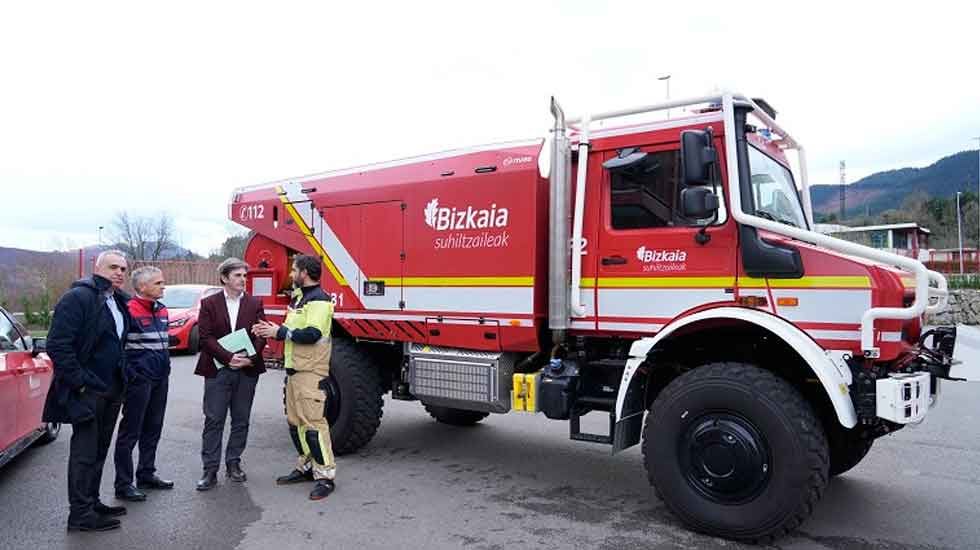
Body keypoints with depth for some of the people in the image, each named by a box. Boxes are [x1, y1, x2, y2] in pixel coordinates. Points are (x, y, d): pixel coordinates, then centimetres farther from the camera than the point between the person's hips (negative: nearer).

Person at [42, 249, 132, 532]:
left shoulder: (120, 302, 13)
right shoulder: (77, 297, -13)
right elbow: (57, 345, -19)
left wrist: (122, 378, 14)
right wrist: (78, 381, -18)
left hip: (110, 391, 8)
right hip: (87, 391, -8)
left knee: (99, 450, 16)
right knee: (84, 452, 0)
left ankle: (92, 503, 28)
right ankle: (80, 514, 9)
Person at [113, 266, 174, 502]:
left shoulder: (162, 310, 12)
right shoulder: (130, 310, -14)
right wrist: (131, 374, -14)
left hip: (160, 377, 8)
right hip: (139, 378, -8)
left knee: (153, 429, 16)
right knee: (130, 432, 1)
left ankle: (147, 475, 28)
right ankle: (123, 485, 9)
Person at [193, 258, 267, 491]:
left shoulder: (255, 304, 6)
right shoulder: (209, 303, 2)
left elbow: (261, 335, 1)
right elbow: (206, 336, -5)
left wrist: (249, 357, -14)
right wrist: (228, 358, -16)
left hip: (247, 370, 2)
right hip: (217, 370, -2)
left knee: (241, 420, 9)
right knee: (213, 420, 1)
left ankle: (233, 463, 22)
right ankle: (210, 470, 8)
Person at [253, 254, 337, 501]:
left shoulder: (319, 299, -12)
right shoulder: (298, 298, 19)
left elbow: (312, 334, -23)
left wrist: (280, 332, -16)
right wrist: (273, 330, 4)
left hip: (311, 372, -10)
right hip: (294, 369, 10)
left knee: (313, 422, -10)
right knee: (295, 421, 14)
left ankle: (325, 476, -4)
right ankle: (306, 467, 26)